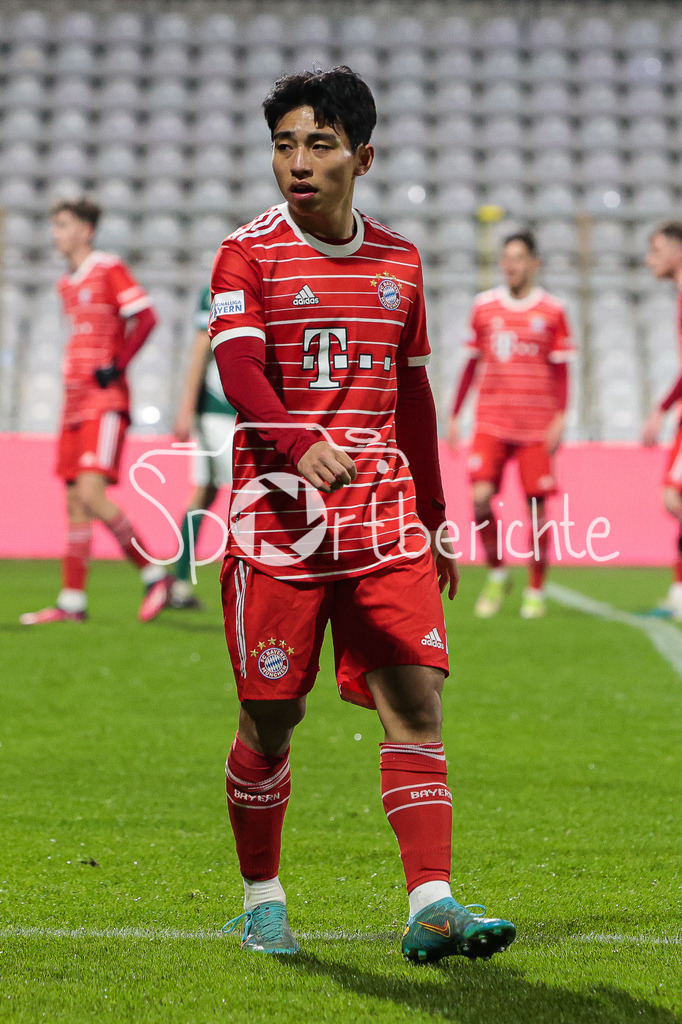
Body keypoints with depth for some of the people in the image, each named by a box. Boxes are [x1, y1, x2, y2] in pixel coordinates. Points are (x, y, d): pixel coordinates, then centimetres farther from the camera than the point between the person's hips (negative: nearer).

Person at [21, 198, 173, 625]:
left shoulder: (108, 269, -7)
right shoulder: (67, 284, 18)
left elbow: (146, 317, -15)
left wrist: (117, 365, -16)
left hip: (105, 402, -8)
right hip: (75, 401, 8)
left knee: (92, 494, -19)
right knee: (75, 502, 5)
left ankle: (154, 575, -7)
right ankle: (73, 601, 7)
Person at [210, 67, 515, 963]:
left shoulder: (399, 263, 13)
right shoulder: (247, 255, -1)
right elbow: (237, 369, -16)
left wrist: (434, 520, 20)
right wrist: (298, 446, -35)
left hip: (384, 519, 4)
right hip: (277, 518, -3)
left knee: (416, 697, -8)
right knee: (271, 715, 2)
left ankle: (430, 907, -11)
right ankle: (261, 897, 20)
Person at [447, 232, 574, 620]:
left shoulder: (552, 311, 2)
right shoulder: (484, 306, 8)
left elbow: (561, 369, 3)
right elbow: (472, 363, 15)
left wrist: (560, 418, -7)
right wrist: (455, 415, 13)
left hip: (536, 426, -1)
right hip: (491, 423, 1)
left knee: (536, 505, -2)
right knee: (481, 496, -14)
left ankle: (536, 592, 12)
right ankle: (497, 574, 8)